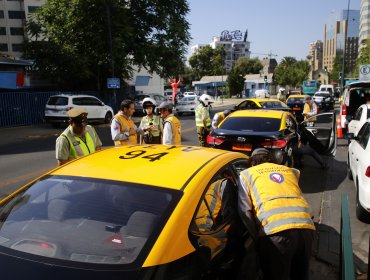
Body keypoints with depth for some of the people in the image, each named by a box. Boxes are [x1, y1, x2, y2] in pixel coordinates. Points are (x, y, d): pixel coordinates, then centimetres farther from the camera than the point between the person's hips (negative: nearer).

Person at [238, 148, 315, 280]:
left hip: (275, 230, -4)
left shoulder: (246, 174, 18)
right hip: (305, 226, 5)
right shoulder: (290, 170, 32)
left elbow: (244, 212, 7)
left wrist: (257, 237, 11)